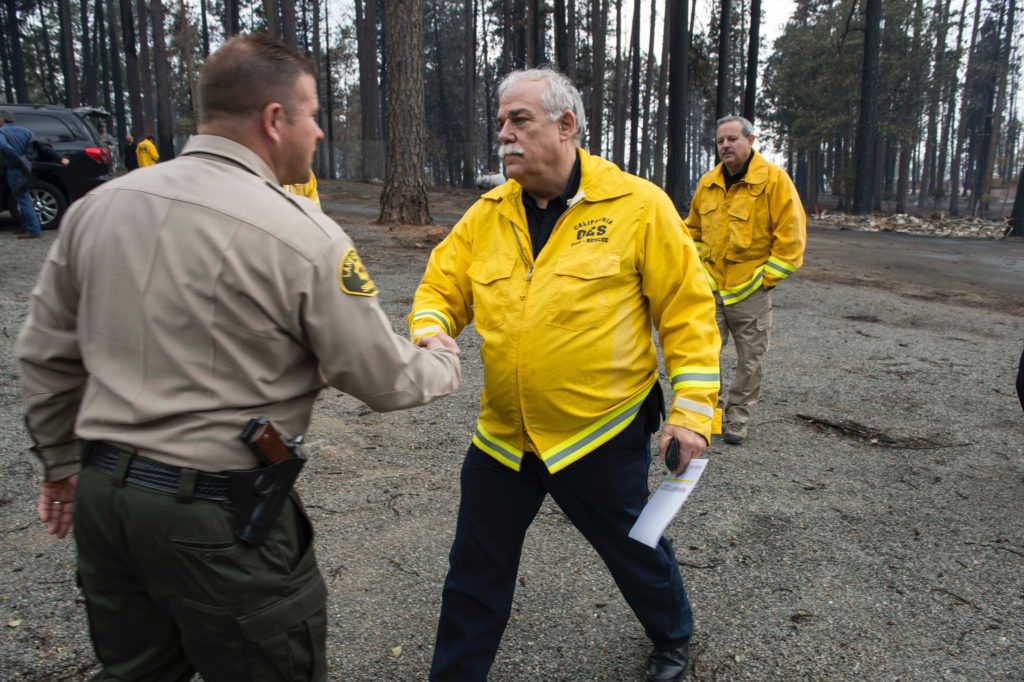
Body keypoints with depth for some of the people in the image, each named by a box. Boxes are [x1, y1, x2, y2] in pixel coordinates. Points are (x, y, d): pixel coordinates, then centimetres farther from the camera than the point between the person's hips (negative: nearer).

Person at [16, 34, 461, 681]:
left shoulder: (96, 206, 1)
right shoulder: (304, 238, -18)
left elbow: (45, 355, 10)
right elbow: (385, 382, -10)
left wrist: (63, 465, 24)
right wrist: (443, 360, 12)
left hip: (103, 492, 7)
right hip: (220, 514, -6)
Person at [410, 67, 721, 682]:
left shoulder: (638, 206, -10)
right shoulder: (487, 214, 2)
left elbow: (687, 309, -7)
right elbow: (442, 288, 8)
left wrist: (693, 409, -10)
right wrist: (429, 335, -15)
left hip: (603, 435, -3)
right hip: (502, 436, 4)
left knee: (635, 552, 21)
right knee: (476, 572, 16)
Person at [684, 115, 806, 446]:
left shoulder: (774, 179, -8)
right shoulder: (708, 183, 7)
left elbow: (791, 235, -9)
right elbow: (694, 229, 21)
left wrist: (767, 276, -10)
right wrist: (699, 266, 12)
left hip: (751, 289, -3)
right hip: (711, 285, 4)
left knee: (750, 361, 7)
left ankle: (737, 418, 23)